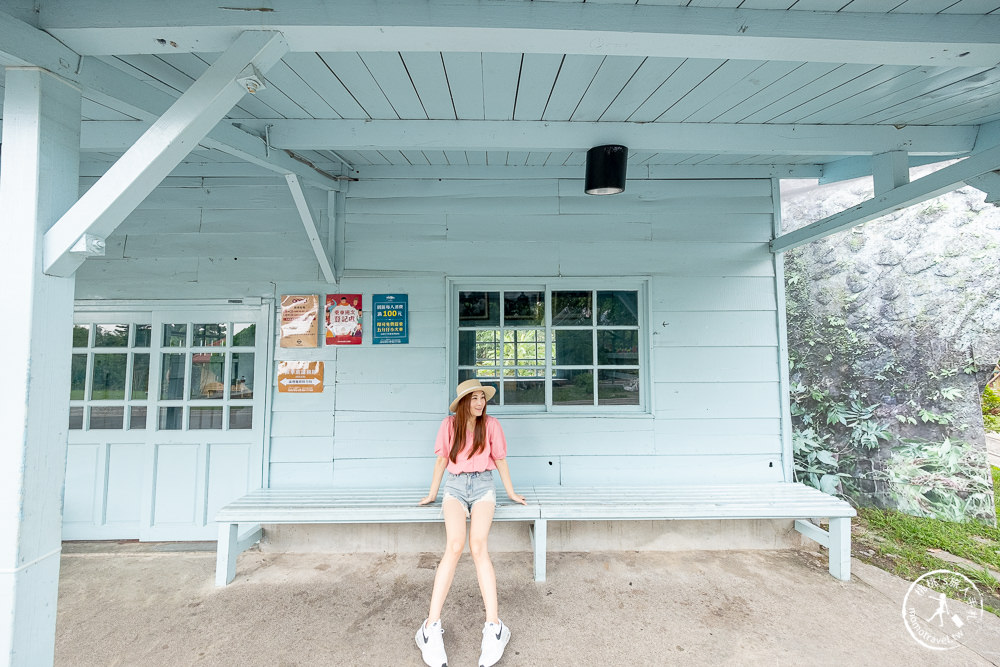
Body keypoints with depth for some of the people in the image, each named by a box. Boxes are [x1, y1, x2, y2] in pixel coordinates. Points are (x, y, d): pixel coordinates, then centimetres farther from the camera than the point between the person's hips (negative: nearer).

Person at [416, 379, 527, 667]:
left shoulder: (491, 424, 2)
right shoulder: (449, 424, 3)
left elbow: (500, 460, 9)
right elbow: (442, 460, 11)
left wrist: (511, 493, 14)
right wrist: (432, 494, 17)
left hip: (483, 485, 0)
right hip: (455, 486, 1)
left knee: (478, 545, -23)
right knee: (455, 545, -23)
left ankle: (493, 627, -21)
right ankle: (432, 627, -18)